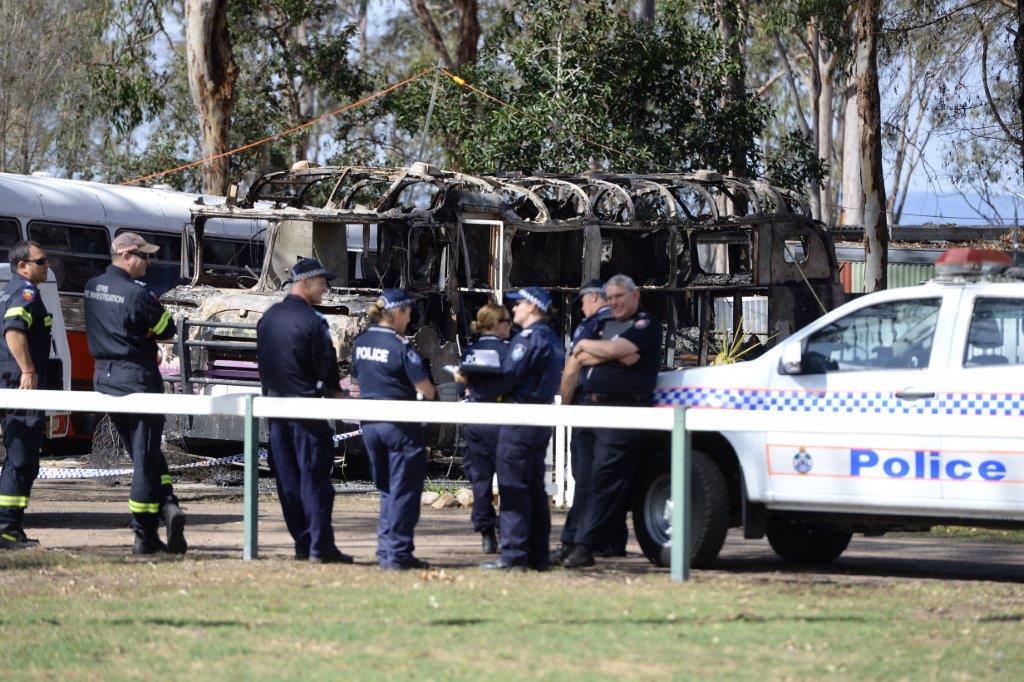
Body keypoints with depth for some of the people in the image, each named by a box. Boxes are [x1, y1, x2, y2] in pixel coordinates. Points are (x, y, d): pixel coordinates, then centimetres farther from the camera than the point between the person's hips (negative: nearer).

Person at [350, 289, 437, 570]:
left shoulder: (360, 343, 5)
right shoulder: (400, 346, -15)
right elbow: (425, 389, -15)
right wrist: (431, 395, 6)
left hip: (369, 424, 7)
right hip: (400, 424, -7)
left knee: (386, 489, 17)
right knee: (404, 491, 1)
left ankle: (385, 551, 16)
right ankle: (397, 553, 0)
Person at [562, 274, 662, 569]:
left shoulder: (645, 326, 1)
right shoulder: (603, 325, 24)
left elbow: (615, 348, -16)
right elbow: (580, 358, 8)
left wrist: (587, 345, 2)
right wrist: (616, 355, -6)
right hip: (589, 408, 8)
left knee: (604, 479, -14)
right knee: (586, 477, 8)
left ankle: (586, 546, -20)